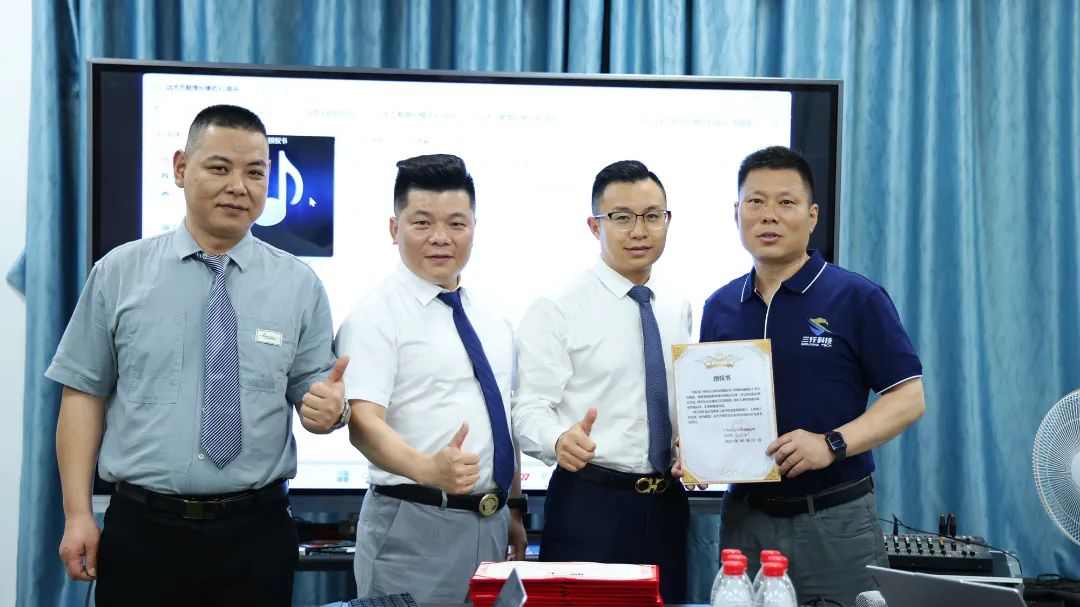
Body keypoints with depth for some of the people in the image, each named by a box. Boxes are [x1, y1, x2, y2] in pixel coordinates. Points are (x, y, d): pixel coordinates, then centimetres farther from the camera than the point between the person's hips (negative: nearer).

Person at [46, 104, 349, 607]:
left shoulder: (299, 285, 3)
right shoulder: (119, 273, 1)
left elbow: (312, 397, 5)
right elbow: (84, 393, 1)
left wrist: (327, 408, -19)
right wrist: (78, 514, -4)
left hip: (256, 533, 1)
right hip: (142, 528, -1)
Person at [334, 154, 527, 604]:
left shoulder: (492, 323, 13)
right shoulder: (376, 317, -9)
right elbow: (363, 422, -20)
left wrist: (515, 512, 16)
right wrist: (429, 470, -37)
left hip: (492, 524, 6)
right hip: (413, 527, -6)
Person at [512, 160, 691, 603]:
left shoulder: (680, 309, 11)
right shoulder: (556, 310, -7)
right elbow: (529, 410, -14)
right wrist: (560, 440, -35)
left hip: (668, 503, 5)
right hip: (588, 504, -5)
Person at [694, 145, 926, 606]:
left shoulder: (857, 298, -5)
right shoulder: (720, 308, 8)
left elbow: (908, 398, -7)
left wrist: (833, 444, -20)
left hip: (836, 520, -3)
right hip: (744, 516, 4)